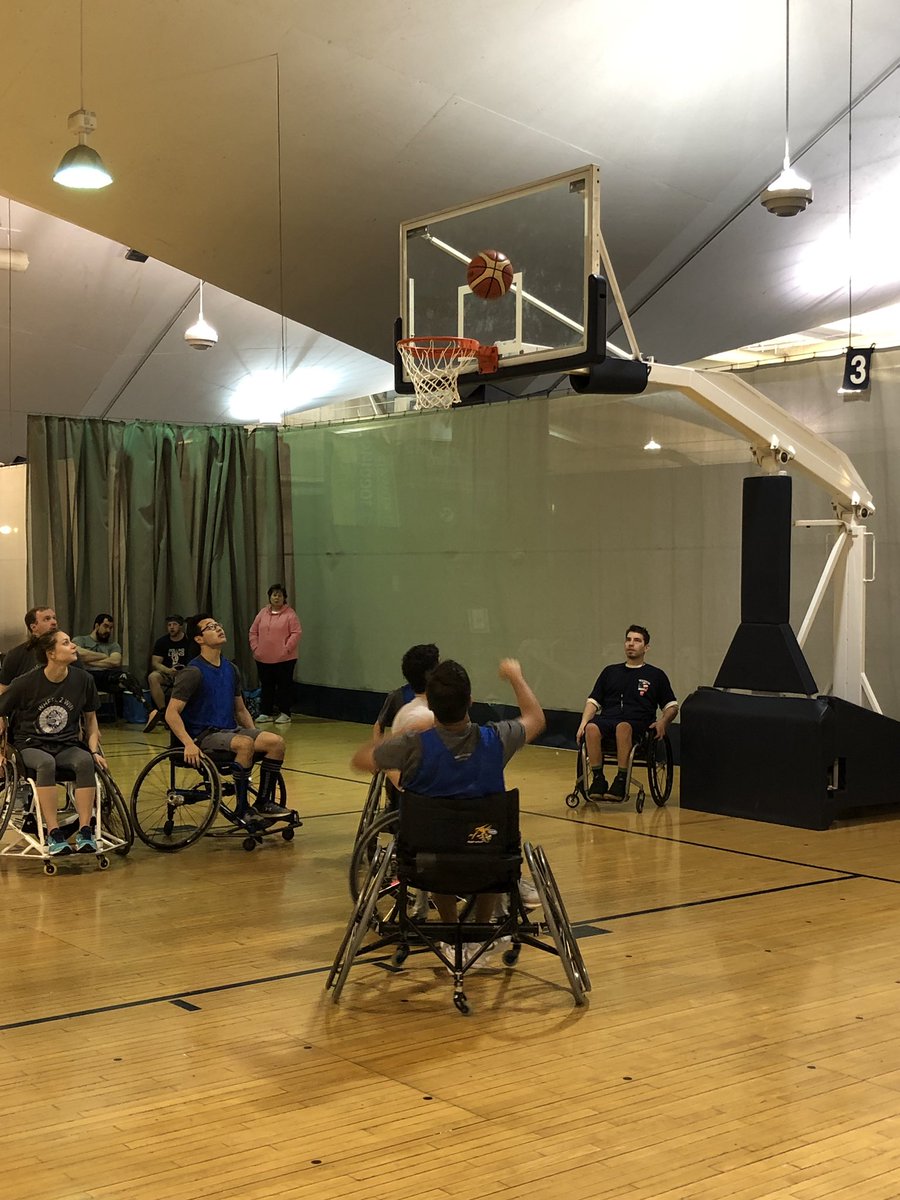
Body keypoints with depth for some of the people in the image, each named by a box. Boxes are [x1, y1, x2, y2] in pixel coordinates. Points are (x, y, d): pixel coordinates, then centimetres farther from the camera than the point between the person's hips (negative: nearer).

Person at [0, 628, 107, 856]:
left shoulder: (83, 680, -1)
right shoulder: (25, 683, -9)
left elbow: (90, 718, 13)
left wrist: (94, 751, 2)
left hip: (67, 746, 2)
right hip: (31, 746, -2)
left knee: (85, 761, -32)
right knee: (46, 763, -38)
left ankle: (85, 832, -30)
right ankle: (54, 834, -35)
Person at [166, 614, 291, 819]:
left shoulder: (231, 669, 12)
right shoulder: (193, 672, -11)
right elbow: (171, 713, -17)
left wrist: (255, 734, 8)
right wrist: (189, 744, -29)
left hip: (230, 729, 7)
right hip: (204, 736, -7)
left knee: (276, 742, -15)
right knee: (245, 744, -34)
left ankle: (263, 803, -4)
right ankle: (243, 809, -23)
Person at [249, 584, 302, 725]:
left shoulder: (290, 614, -3)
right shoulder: (262, 613, 10)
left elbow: (296, 633, -9)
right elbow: (253, 632, 13)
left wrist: (286, 649, -15)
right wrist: (255, 648, 2)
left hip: (284, 659, -4)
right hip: (263, 658, 4)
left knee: (284, 685, 1)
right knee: (266, 685, 10)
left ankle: (285, 714, 7)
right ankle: (265, 713, 17)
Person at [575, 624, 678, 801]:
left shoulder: (656, 675, 18)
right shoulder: (610, 671, 24)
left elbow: (672, 706, 15)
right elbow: (593, 701, 19)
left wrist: (663, 721, -7)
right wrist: (583, 723, 1)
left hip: (638, 723, -2)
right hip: (608, 719, 3)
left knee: (623, 727, -40)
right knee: (592, 728, -34)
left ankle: (621, 780, -37)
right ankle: (597, 779, -27)